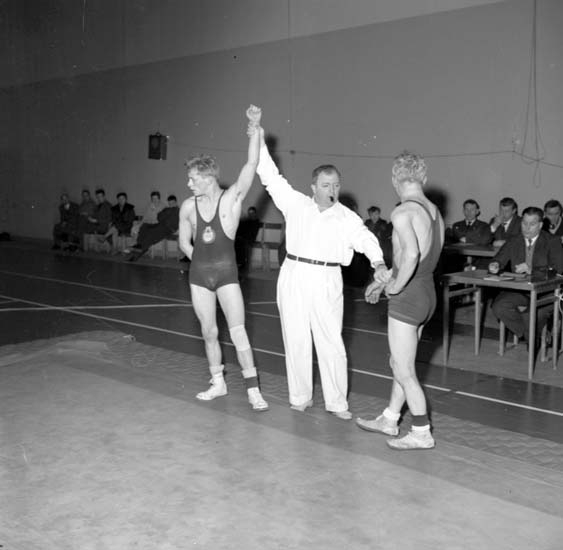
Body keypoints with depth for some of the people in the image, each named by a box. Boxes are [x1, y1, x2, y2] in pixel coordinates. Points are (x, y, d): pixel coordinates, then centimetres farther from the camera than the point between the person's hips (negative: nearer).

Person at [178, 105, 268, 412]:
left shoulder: (232, 198, -9)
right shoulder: (188, 207, 0)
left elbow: (251, 165, -22)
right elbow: (184, 242, 14)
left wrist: (254, 131, -29)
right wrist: (201, 260, 8)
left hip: (227, 274, -3)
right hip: (199, 275, 4)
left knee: (238, 332, -6)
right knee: (209, 332, 11)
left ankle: (253, 390, 1)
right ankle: (218, 383, 26)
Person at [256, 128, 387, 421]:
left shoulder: (347, 218, 3)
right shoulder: (296, 204, 8)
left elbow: (364, 238, -12)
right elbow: (272, 177, 10)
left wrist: (378, 261, -32)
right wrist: (260, 143, 9)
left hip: (326, 282, -1)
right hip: (293, 277, 2)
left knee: (331, 343, -2)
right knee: (296, 340, 6)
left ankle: (337, 402, 8)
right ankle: (300, 397, 20)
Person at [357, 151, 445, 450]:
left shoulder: (403, 212, -18)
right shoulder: (435, 212, 9)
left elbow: (411, 253, -35)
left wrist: (395, 286, -19)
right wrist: (384, 278, 27)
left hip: (408, 296, -9)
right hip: (428, 293, 9)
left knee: (404, 371, 3)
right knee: (400, 363, 21)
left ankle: (422, 434, 12)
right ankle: (389, 419, 33)